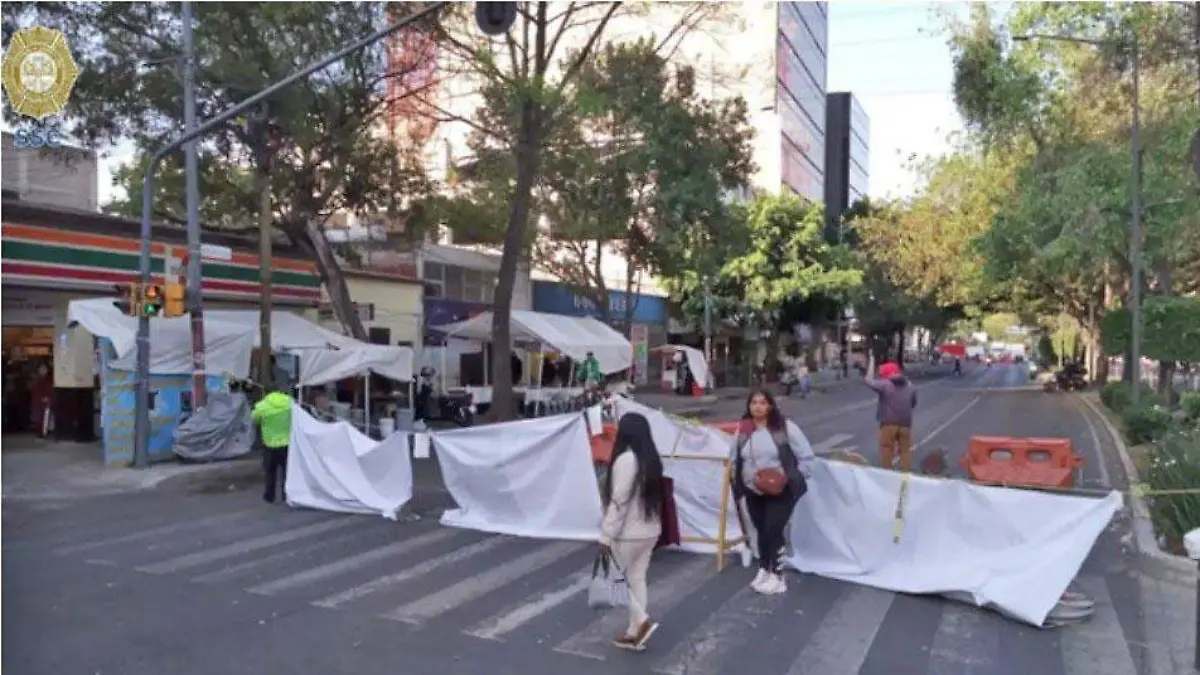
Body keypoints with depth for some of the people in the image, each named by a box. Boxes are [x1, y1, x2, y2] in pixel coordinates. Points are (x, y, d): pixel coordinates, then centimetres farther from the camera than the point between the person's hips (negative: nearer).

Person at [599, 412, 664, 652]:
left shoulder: (625, 459, -20)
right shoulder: (651, 458, 6)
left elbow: (618, 501, -22)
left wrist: (606, 535, -17)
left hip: (628, 533, -8)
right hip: (650, 531, 8)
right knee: (637, 579, 14)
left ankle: (642, 621, 0)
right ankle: (634, 633, 20)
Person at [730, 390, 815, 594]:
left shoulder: (785, 427, -11)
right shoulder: (742, 430, 2)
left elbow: (806, 456, -7)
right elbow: (736, 459, 13)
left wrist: (793, 478, -14)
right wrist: (738, 480, 2)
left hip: (781, 491, -4)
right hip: (753, 492, 4)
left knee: (773, 531, -10)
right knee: (762, 531, 15)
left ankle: (777, 576, 2)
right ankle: (764, 569, 31)